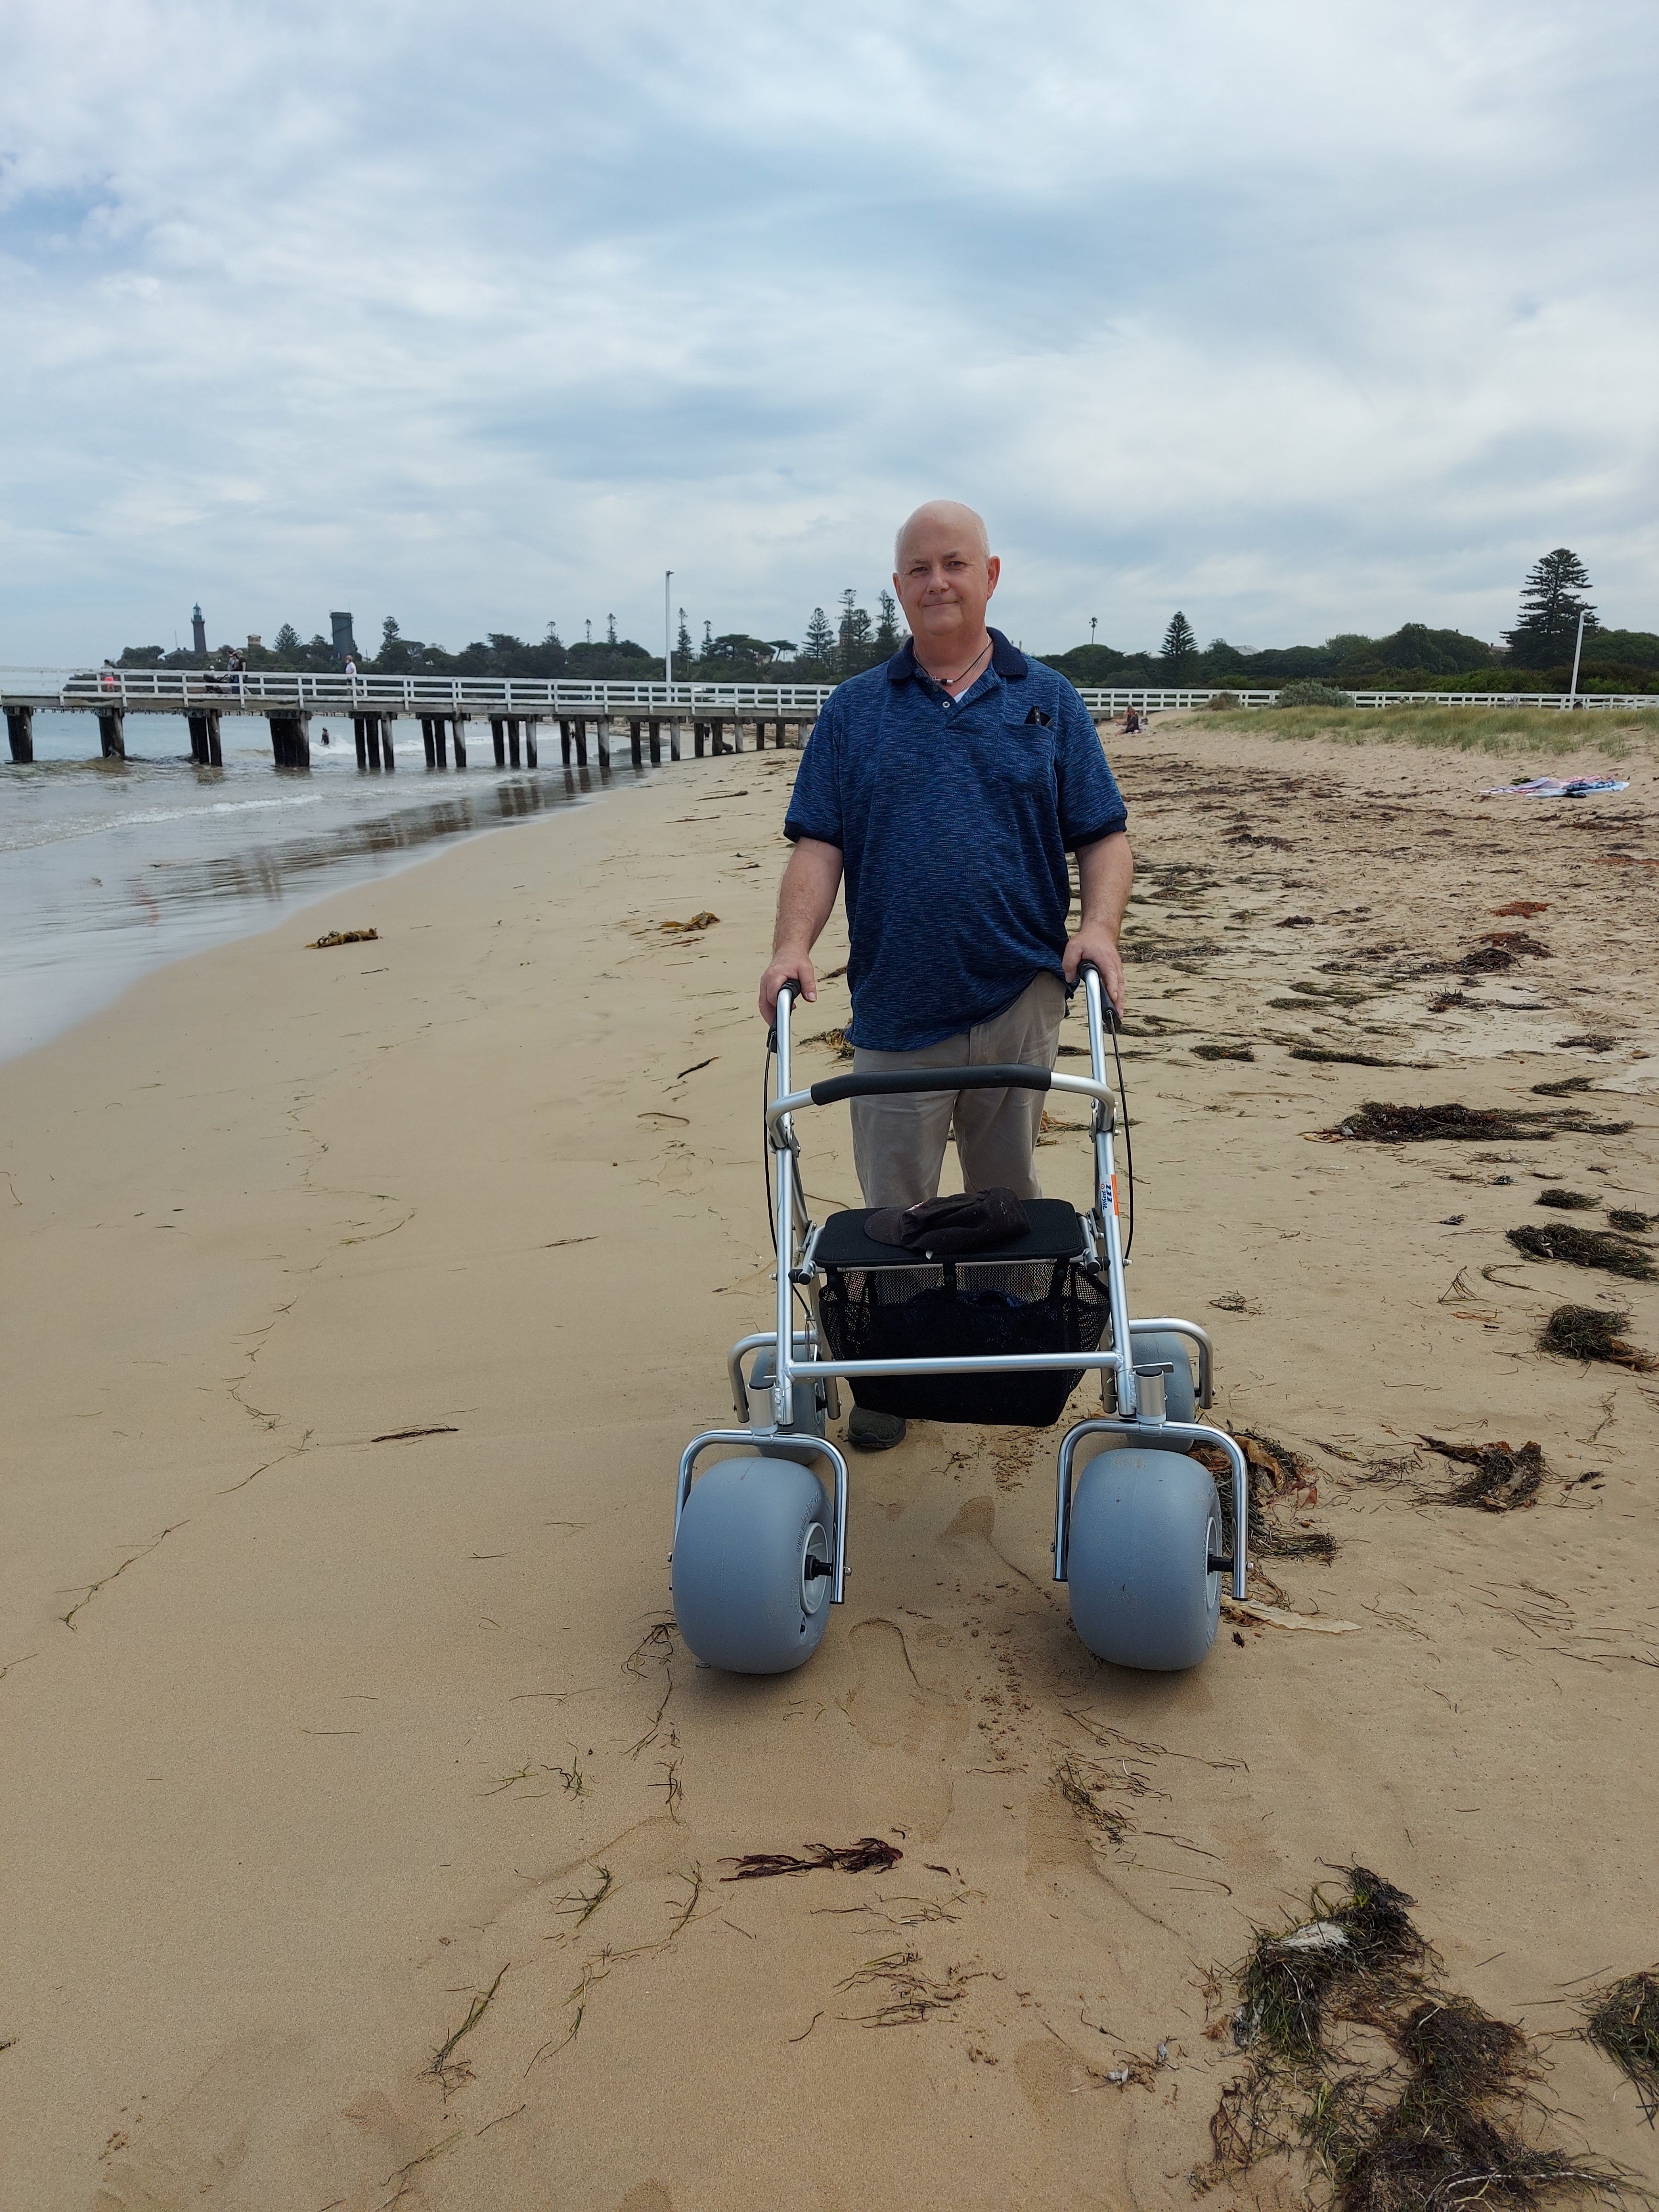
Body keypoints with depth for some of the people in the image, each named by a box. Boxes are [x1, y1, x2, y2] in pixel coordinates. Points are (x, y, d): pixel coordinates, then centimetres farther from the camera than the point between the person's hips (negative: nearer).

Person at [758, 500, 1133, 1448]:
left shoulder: (1047, 701, 9)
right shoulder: (855, 711, 8)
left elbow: (1106, 835, 5)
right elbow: (818, 844, 2)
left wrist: (1099, 925, -14)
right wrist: (794, 944, -14)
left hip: (1020, 1000, 0)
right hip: (897, 1007, 0)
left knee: (1010, 1202, 12)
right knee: (893, 1209, 3)